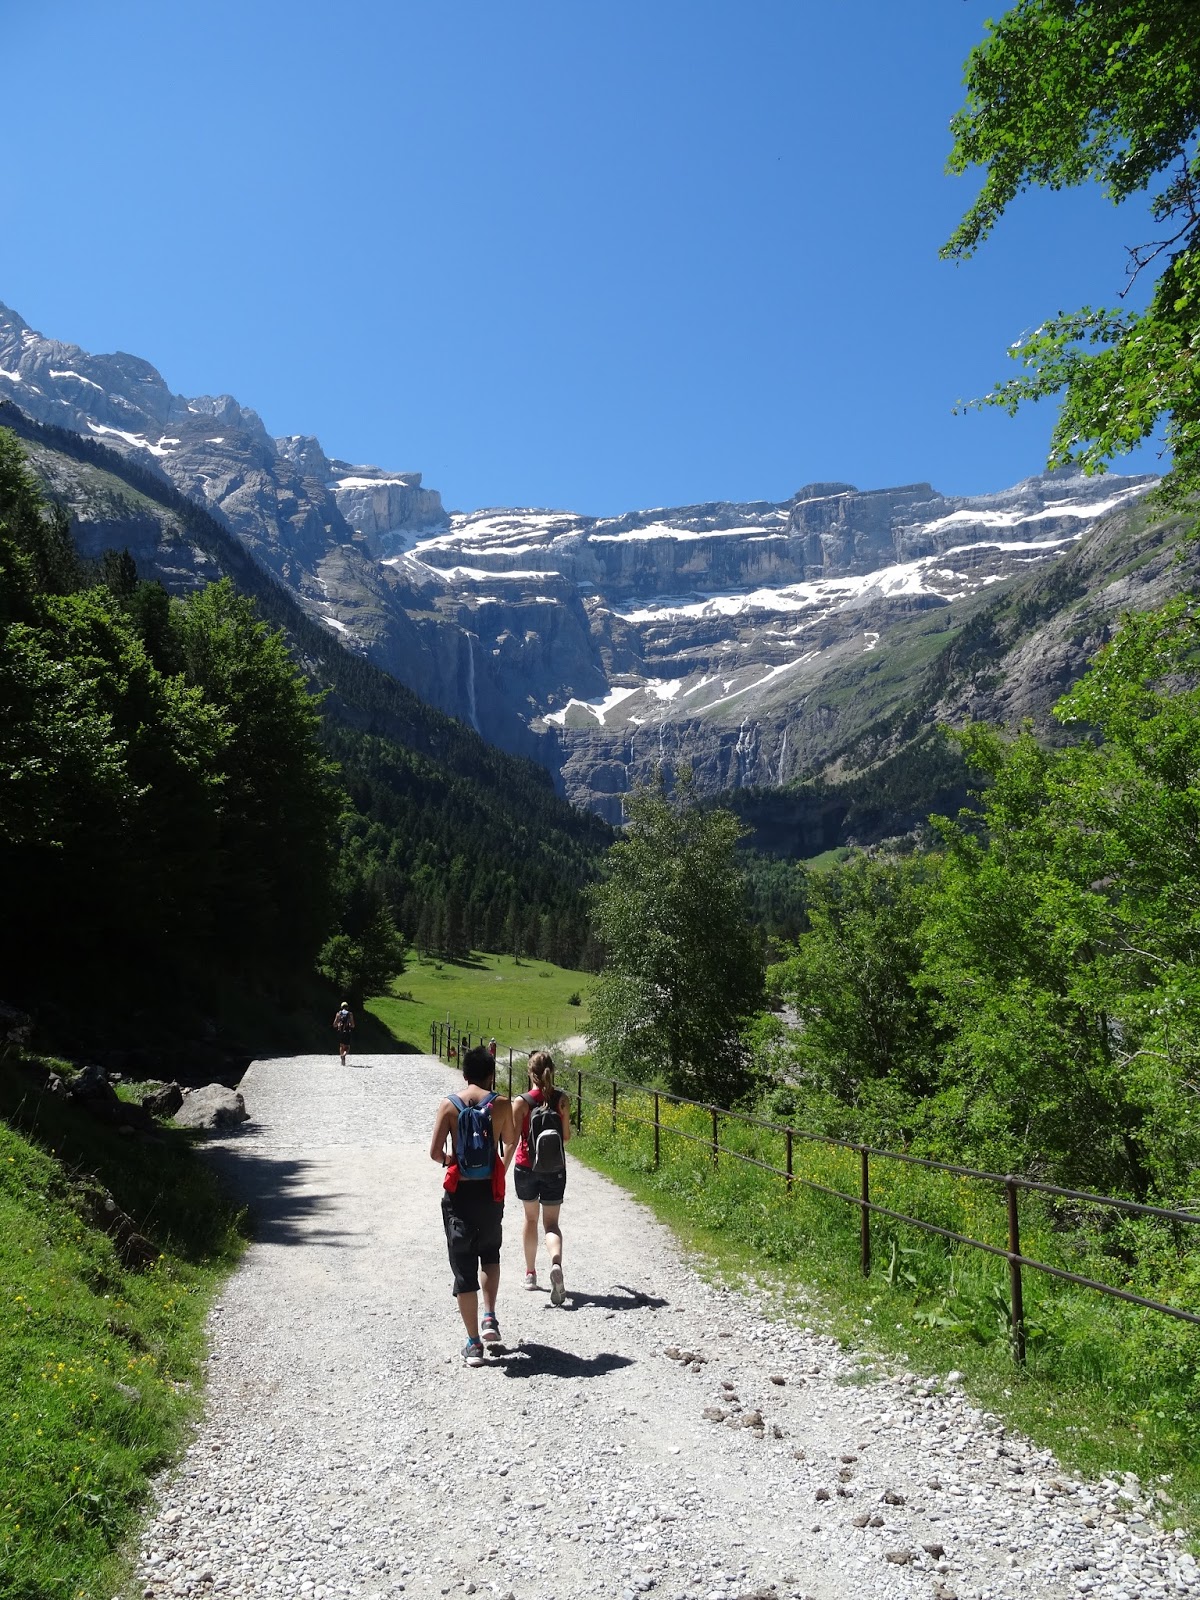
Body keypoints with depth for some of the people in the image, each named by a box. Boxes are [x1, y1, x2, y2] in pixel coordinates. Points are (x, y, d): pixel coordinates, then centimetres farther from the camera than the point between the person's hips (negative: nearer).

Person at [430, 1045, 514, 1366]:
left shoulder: (449, 1105, -5)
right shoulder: (501, 1105, -5)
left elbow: (435, 1152, -8)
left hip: (459, 1193, -1)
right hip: (489, 1191, 1)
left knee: (464, 1267, 7)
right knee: (490, 1254, 26)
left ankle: (473, 1343, 9)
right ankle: (489, 1318, 16)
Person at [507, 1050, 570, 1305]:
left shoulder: (521, 1102, -13)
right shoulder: (562, 1100, -6)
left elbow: (513, 1140, -14)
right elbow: (566, 1135, 2)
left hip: (526, 1168, -1)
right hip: (555, 1169, 1)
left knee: (530, 1219, 19)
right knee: (551, 1223, 7)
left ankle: (530, 1273, 29)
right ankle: (556, 1263, -21)